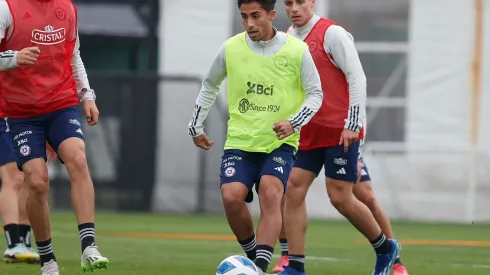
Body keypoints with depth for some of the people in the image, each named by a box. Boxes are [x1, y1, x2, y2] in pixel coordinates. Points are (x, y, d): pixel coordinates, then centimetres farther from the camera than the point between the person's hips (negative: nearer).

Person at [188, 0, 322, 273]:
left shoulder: (297, 50, -7)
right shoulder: (231, 48, -1)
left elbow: (315, 94, 1)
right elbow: (210, 85, 18)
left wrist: (294, 123, -17)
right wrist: (196, 126, 21)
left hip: (280, 143, -2)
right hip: (240, 141, 2)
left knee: (270, 194, -25)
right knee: (231, 197, -18)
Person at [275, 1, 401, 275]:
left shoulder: (332, 34, -12)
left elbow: (357, 78, -14)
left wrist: (353, 124, -19)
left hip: (341, 131, -7)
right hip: (309, 132, 7)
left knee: (340, 196, -6)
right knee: (294, 190, -3)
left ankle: (386, 248, 16)